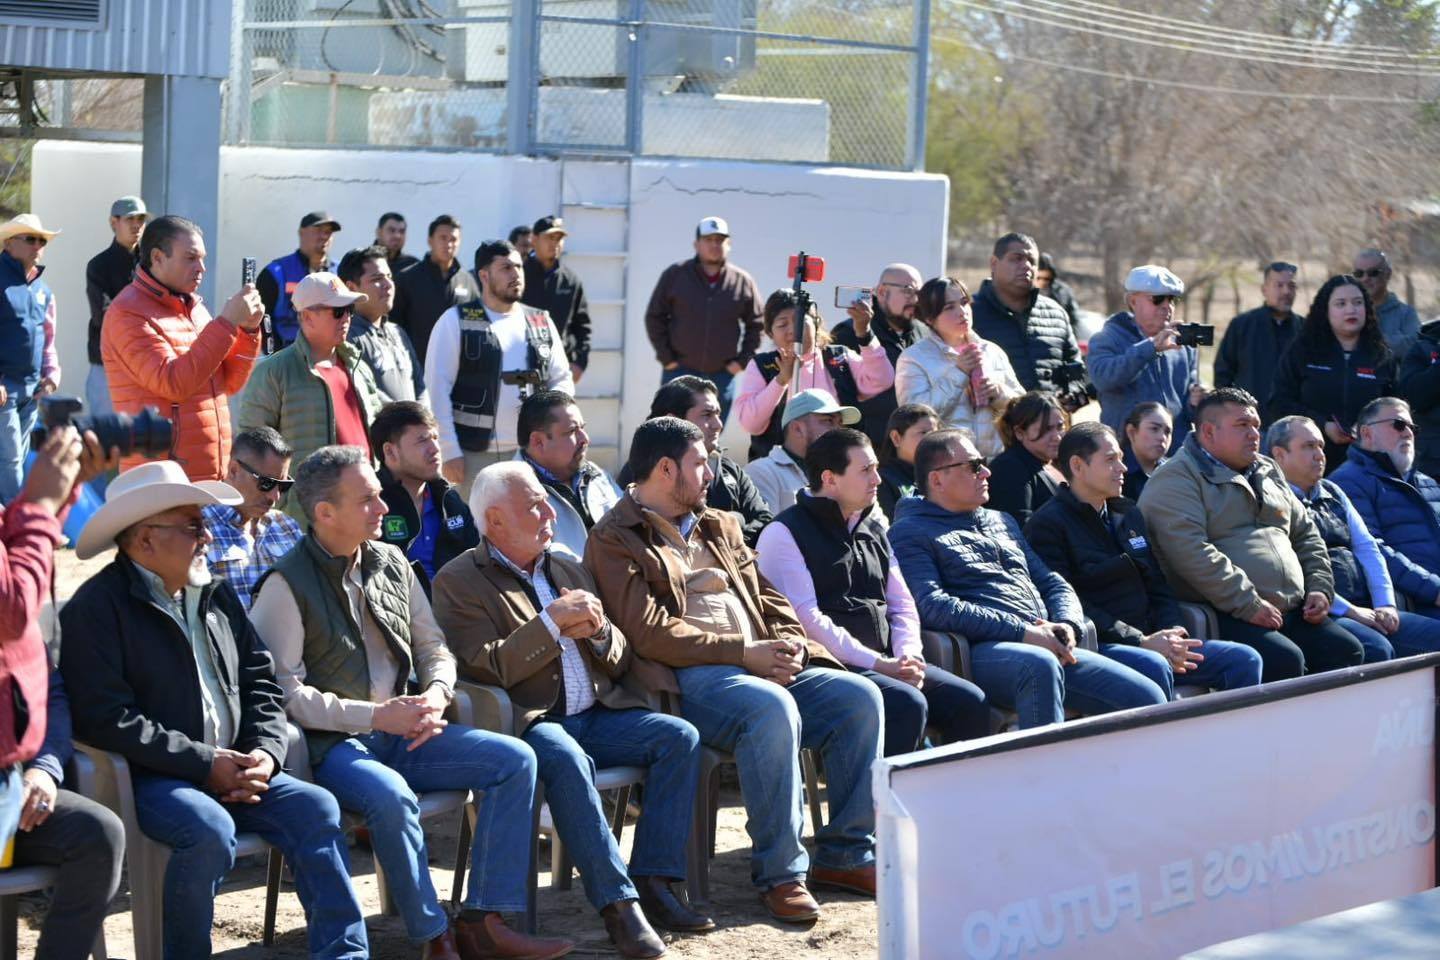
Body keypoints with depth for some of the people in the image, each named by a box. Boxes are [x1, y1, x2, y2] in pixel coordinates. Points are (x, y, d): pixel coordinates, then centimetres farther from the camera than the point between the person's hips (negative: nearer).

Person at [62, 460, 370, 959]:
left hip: (232, 770, 7)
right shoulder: (95, 608, -8)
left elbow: (260, 682, 18)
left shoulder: (216, 595, 15)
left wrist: (266, 752, -3)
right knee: (211, 829, -33)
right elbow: (106, 719, -17)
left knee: (315, 806, -14)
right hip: (148, 779, -7)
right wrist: (205, 764, -19)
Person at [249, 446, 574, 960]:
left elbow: (432, 646, 18)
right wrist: (375, 715, -19)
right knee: (392, 797, -37)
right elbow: (283, 690, -15)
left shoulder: (391, 562, 10)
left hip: (399, 732, 7)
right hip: (332, 744, -7)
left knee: (515, 759, -9)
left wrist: (436, 694, -6)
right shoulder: (287, 584, -9)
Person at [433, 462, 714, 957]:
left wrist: (599, 631, -5)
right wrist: (552, 622, -14)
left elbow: (620, 663, 18)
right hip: (529, 722, -6)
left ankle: (653, 882, -18)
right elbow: (485, 668, -13)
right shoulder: (459, 582, 1)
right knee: (567, 759, -37)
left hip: (595, 715, 6)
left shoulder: (567, 569, 20)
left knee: (680, 736, -16)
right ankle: (618, 903, -35)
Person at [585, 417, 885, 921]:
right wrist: (744, 652, -15)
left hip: (765, 666, 8)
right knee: (773, 708, -35)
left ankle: (845, 854, -4)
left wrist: (789, 644, 0)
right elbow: (649, 632, -12)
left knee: (859, 696, -12)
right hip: (687, 677, -8)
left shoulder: (719, 526, 26)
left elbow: (766, 596, 24)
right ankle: (779, 873, -26)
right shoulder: (614, 540, 0)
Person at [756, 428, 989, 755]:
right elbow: (807, 620, -13)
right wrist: (878, 664, -15)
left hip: (886, 663, 7)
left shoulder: (873, 530, 21)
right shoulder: (785, 533, -3)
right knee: (908, 705, -31)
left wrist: (908, 657, -1)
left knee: (970, 702, -11)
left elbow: (902, 605, 20)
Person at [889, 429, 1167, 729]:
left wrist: (1068, 625, 2)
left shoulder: (1002, 522, 30)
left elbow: (1052, 583, 28)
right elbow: (931, 606, -11)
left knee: (1148, 697, -9)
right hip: (980, 651, -7)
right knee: (1040, 665, -41)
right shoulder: (909, 533, 5)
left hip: (1048, 647, 7)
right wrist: (1022, 633, -16)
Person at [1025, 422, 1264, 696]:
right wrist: (1142, 642, -18)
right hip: (1096, 646, -8)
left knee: (1244, 659, -7)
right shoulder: (1048, 525, -4)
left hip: (1147, 640, 8)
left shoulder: (1128, 514, 22)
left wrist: (1174, 636, -1)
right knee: (1154, 666, -37)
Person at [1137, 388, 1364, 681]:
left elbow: (1305, 534, 29)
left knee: (1347, 650, -10)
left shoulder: (1268, 472, 24)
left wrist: (1319, 588, 11)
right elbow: (1191, 553, -18)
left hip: (1291, 612, 8)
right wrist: (1247, 605, -20)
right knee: (1285, 659, -30)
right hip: (1225, 617, -8)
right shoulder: (1176, 480, -4)